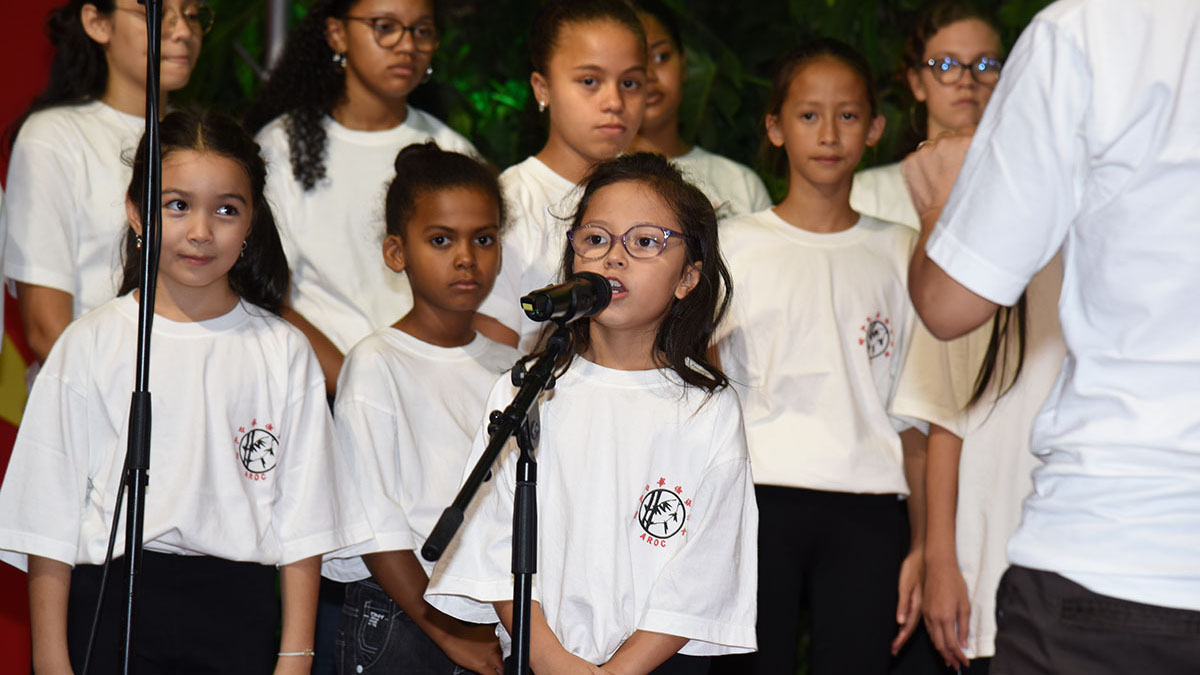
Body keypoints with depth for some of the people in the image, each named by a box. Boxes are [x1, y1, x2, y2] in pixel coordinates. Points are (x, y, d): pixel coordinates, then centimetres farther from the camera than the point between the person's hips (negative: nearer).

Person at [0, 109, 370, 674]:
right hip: (112, 606, -1)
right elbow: (49, 521, 2)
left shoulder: (282, 352, 6)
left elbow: (302, 522, 6)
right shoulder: (90, 346, 3)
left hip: (239, 616, 1)